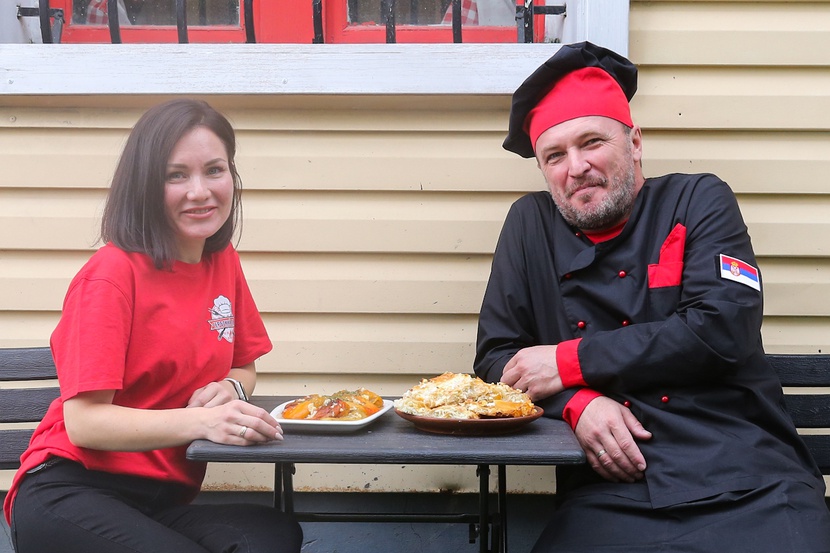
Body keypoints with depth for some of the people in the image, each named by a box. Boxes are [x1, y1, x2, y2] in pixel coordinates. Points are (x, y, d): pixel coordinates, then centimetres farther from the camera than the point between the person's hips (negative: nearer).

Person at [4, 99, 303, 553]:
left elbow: (243, 366, 22)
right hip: (69, 493, -4)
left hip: (164, 500, 5)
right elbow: (84, 422, -16)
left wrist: (229, 389, -2)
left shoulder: (224, 263, 9)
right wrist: (200, 421, -29)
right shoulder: (113, 272, -12)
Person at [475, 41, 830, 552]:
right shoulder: (531, 224, 13)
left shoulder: (699, 200, 8)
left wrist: (570, 362, -6)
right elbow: (496, 356, 13)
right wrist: (577, 402, -7)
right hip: (609, 499, 2)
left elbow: (723, 328, -6)